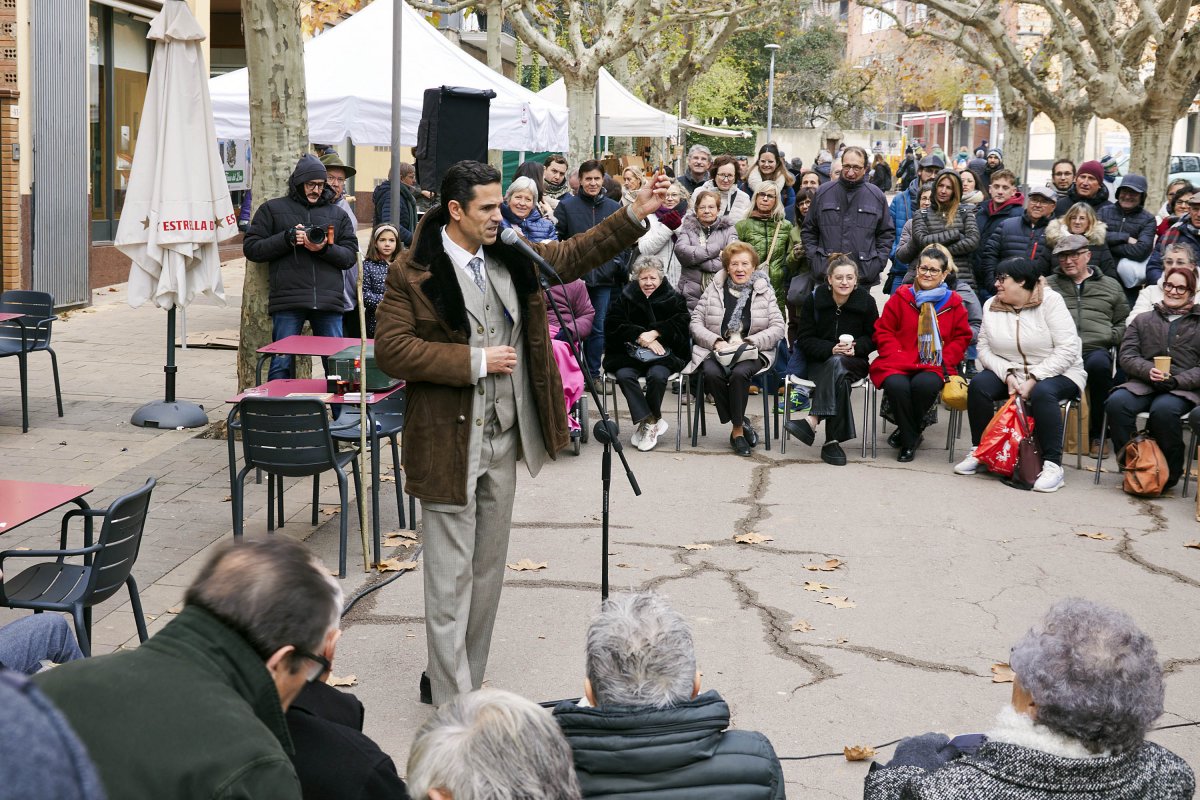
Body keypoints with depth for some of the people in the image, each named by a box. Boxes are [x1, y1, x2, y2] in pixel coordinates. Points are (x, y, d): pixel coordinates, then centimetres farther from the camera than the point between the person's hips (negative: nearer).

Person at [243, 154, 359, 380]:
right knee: (281, 365, -3)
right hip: (287, 302, -2)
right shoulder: (272, 209, 11)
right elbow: (251, 248, 5)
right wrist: (286, 239, -8)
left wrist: (326, 249, -9)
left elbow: (350, 255, 11)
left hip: (328, 301, 2)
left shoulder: (338, 214, 18)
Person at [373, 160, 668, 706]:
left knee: (488, 573, 15)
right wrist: (475, 362, -19)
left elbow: (574, 255, 18)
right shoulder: (414, 273, -11)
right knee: (451, 575, -2)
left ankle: (454, 680, 28)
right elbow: (390, 349, -16)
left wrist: (636, 215, 8)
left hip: (503, 439, 7)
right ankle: (452, 703, 5)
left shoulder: (513, 259, 8)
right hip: (450, 442, -7)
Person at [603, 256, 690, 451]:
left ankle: (644, 423, -13)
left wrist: (656, 333, -16)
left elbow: (682, 322, -3)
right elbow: (615, 325, -1)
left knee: (657, 375, -33)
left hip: (663, 354, -1)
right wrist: (642, 337, -13)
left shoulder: (673, 298, 10)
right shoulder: (625, 298, 10)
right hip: (629, 353, 1)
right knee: (624, 375, -31)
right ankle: (651, 422, -27)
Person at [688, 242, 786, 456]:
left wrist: (748, 342, -14)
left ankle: (737, 429, -16)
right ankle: (742, 423, -14)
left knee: (739, 373, -34)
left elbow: (778, 327, 0)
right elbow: (696, 321, 5)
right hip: (716, 350, 1)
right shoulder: (714, 289, 9)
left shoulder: (764, 291, 7)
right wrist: (716, 342, -13)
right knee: (712, 374, -32)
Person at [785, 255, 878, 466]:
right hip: (819, 361, 0)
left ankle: (813, 421, -49)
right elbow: (804, 339, 0)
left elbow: (874, 338, 8)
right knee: (839, 376, -37)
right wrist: (831, 349, -17)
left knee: (837, 365, -38)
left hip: (855, 362, 0)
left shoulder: (866, 301, 0)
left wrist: (855, 347, -13)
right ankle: (832, 440, -44)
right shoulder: (814, 299, -1)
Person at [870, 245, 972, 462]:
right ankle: (909, 441, -10)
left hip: (933, 366, 0)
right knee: (896, 385, -34)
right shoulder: (901, 297, 5)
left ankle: (909, 430, -4)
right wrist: (901, 359, -8)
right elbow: (883, 332, 6)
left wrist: (943, 362, -5)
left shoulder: (953, 303, 7)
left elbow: (961, 338, 11)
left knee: (925, 384, -36)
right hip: (899, 365, 0)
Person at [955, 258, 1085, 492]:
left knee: (1043, 393, -36)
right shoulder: (991, 306, 4)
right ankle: (979, 451, -8)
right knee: (978, 385, -22)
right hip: (1008, 372, 4)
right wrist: (1008, 376, -19)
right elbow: (984, 348, -2)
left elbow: (1067, 349, -18)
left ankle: (1052, 465, -32)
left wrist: (1033, 380, -24)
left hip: (1056, 374, -4)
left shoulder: (1050, 301, -11)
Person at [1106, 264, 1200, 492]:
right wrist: (1148, 370, -12)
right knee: (1117, 402, -32)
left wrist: (1177, 380, -13)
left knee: (1164, 409, -38)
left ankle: (1170, 473, -18)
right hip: (1143, 385, 2)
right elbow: (1127, 356, 10)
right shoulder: (1143, 320, 22)